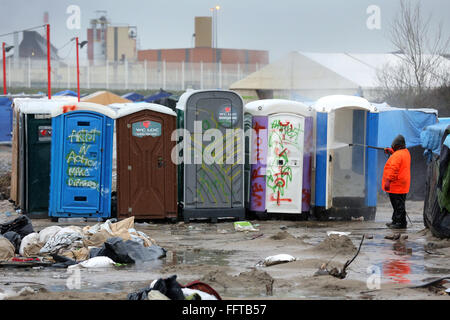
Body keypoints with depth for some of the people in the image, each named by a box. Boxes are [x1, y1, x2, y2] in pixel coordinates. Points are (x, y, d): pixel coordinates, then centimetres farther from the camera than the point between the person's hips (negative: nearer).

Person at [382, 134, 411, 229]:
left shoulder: (397, 155, -20)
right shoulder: (406, 152, 11)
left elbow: (393, 169, -26)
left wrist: (388, 180, -27)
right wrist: (391, 151, 24)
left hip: (397, 186, -10)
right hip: (402, 186, 10)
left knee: (398, 204, -6)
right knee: (397, 204, 16)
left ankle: (400, 223, -4)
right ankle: (395, 221, 24)